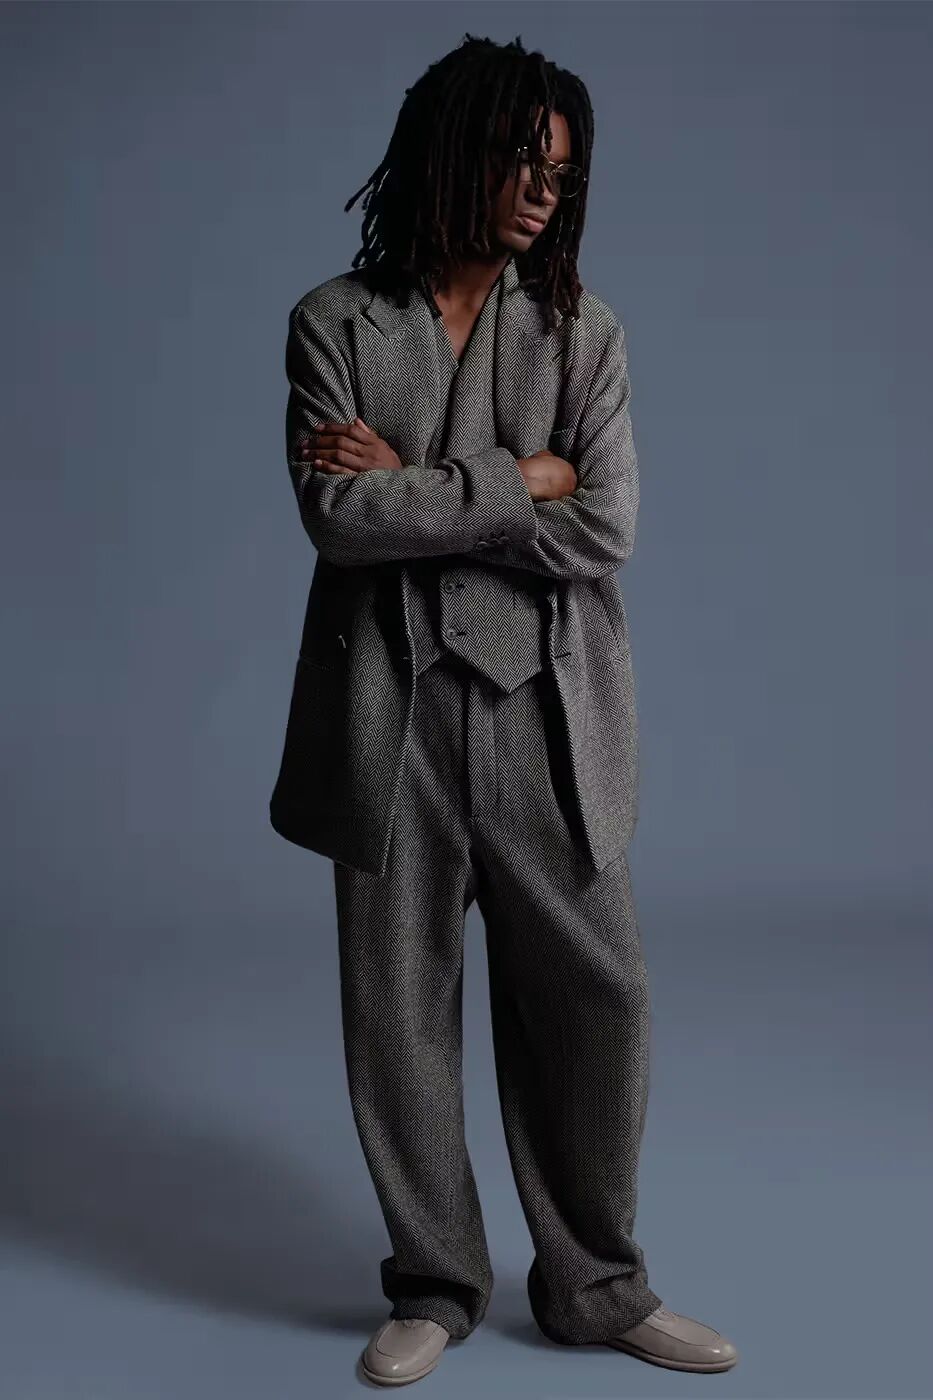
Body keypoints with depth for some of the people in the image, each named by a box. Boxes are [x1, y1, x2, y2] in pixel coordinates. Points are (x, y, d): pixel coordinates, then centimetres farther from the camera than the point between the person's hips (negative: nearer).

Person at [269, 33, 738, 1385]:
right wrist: (521, 478, -11)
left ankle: (598, 1287, 24)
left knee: (593, 995, 4)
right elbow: (339, 516, -11)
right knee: (399, 1008, 8)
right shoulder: (336, 322, 2)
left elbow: (606, 531, -8)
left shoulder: (584, 330, 4)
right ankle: (434, 1288, 27)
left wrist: (414, 484, -10)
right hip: (394, 713, 0)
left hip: (545, 711, 1)